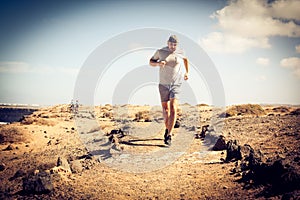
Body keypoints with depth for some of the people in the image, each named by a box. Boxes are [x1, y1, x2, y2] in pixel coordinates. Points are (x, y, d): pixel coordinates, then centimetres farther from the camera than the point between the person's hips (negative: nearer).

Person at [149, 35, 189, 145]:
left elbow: (185, 59, 22)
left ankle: (169, 136, -19)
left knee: (173, 108, -17)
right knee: (165, 109, 12)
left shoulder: (180, 52, -1)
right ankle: (167, 128, 37)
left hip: (176, 84, -1)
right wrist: (158, 63, -14)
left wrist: (187, 72, 23)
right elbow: (151, 62, 7)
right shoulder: (160, 52, -3)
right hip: (163, 84, 1)